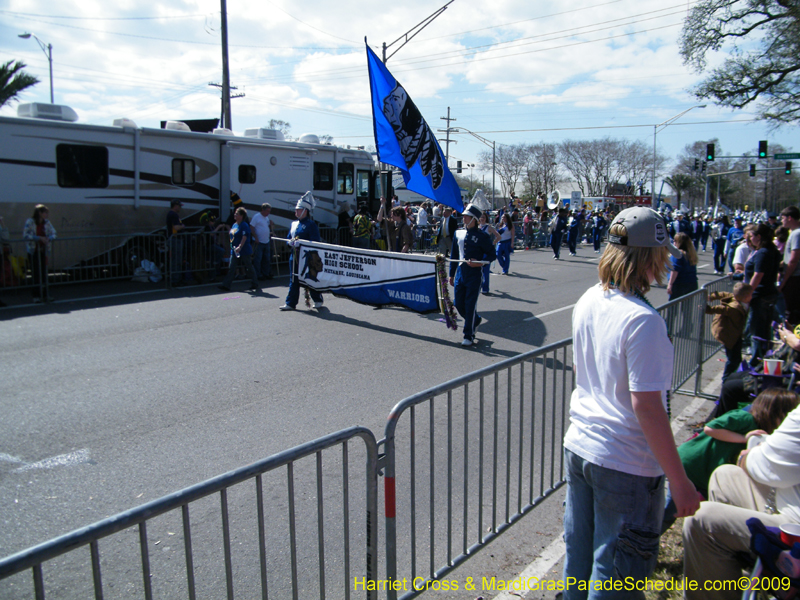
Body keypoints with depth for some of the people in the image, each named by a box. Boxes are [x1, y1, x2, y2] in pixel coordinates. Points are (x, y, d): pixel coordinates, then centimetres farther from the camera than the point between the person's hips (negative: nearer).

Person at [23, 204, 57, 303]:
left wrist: (49, 238, -13)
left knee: (44, 272, 3)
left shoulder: (47, 222, 2)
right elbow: (25, 235, -17)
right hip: (33, 251, -3)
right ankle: (36, 295, 6)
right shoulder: (30, 222, -11)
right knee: (36, 273, -1)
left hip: (43, 251, 4)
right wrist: (39, 238, -23)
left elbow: (53, 233, 9)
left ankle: (45, 294, 8)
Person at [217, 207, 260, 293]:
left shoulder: (244, 225, -13)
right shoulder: (234, 225, 13)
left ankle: (255, 284, 15)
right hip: (234, 251, 8)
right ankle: (226, 285, 3)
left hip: (244, 251, -8)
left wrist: (240, 247, -33)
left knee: (249, 268, 2)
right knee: (231, 268, 4)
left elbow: (244, 237, -23)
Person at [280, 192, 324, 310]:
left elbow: (315, 241, -13)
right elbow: (289, 238, 20)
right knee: (293, 280, 7)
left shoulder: (311, 224, -7)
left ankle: (318, 300, 21)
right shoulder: (293, 224, 14)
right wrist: (290, 242, -3)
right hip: (294, 255, 6)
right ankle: (291, 303, 10)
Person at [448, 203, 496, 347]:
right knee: (458, 303, 9)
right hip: (460, 274, 6)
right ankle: (476, 320, 37)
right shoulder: (458, 233, 8)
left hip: (474, 275, -6)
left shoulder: (482, 236, -7)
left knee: (470, 305, -3)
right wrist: (451, 274, 14)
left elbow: (492, 254, -3)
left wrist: (479, 262, -21)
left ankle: (469, 336, 8)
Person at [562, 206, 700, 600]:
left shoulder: (588, 301, 1)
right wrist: (679, 481, -16)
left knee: (578, 559, 23)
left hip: (578, 447, 8)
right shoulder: (643, 320, -23)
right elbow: (646, 406, -24)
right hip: (626, 464, -7)